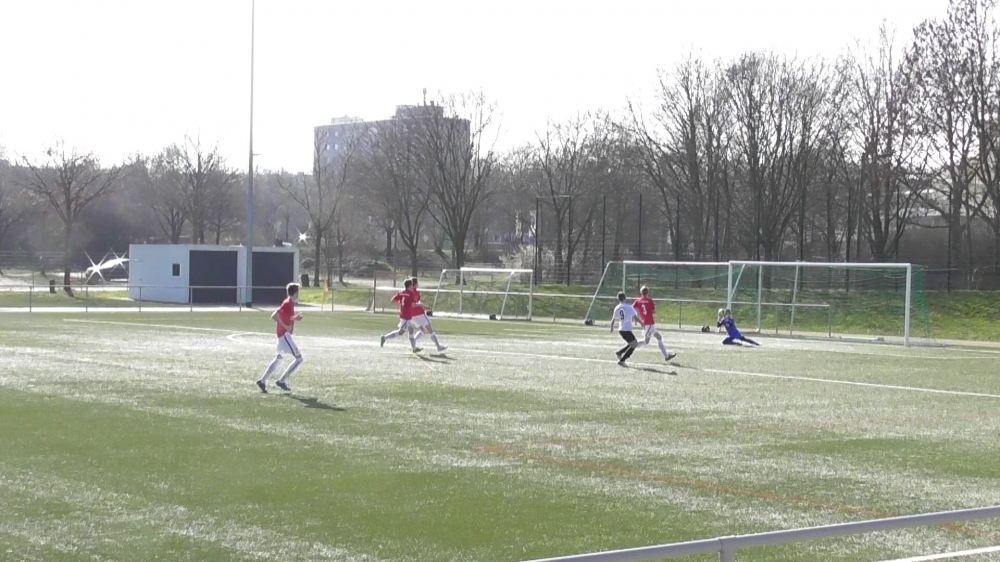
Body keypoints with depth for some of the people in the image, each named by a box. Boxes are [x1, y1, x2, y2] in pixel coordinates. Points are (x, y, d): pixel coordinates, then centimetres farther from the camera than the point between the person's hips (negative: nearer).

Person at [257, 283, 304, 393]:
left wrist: (296, 318, 10)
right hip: (285, 334, -10)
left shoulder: (290, 304, 12)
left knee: (278, 359, 19)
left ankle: (262, 381, 20)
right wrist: (285, 326, -24)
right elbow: (274, 316, -25)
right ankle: (281, 381, -7)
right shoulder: (287, 304, -17)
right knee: (299, 358, -8)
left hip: (285, 335, 10)